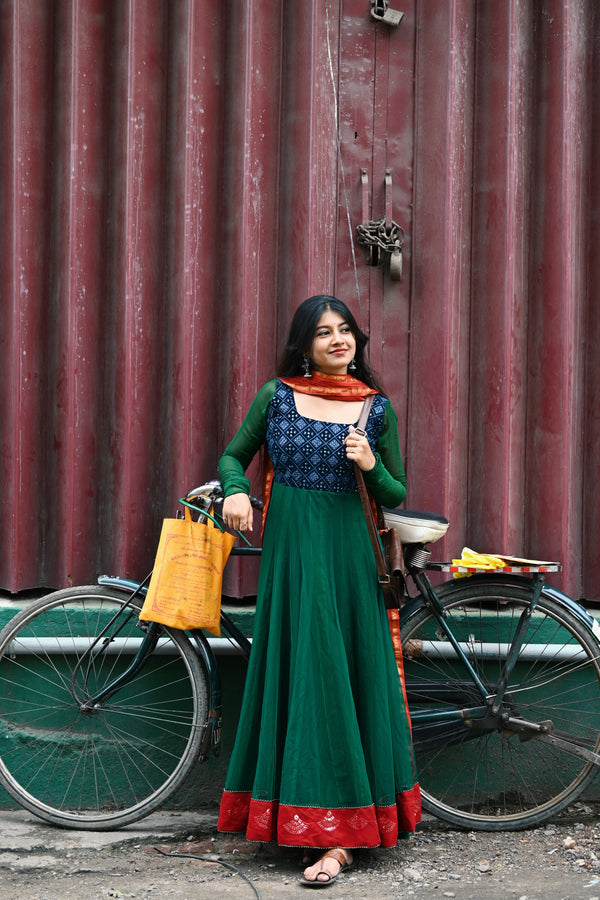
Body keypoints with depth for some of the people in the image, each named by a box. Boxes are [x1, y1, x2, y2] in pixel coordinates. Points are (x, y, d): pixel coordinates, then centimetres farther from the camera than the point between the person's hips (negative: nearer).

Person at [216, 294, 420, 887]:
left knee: (342, 678, -4)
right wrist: (234, 491, -7)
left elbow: (396, 495, 10)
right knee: (295, 677, 1)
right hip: (288, 550, 1)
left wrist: (371, 466, -11)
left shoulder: (376, 407, 5)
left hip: (347, 554, -1)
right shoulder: (275, 396, 4)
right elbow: (233, 457, 14)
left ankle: (335, 835, -2)